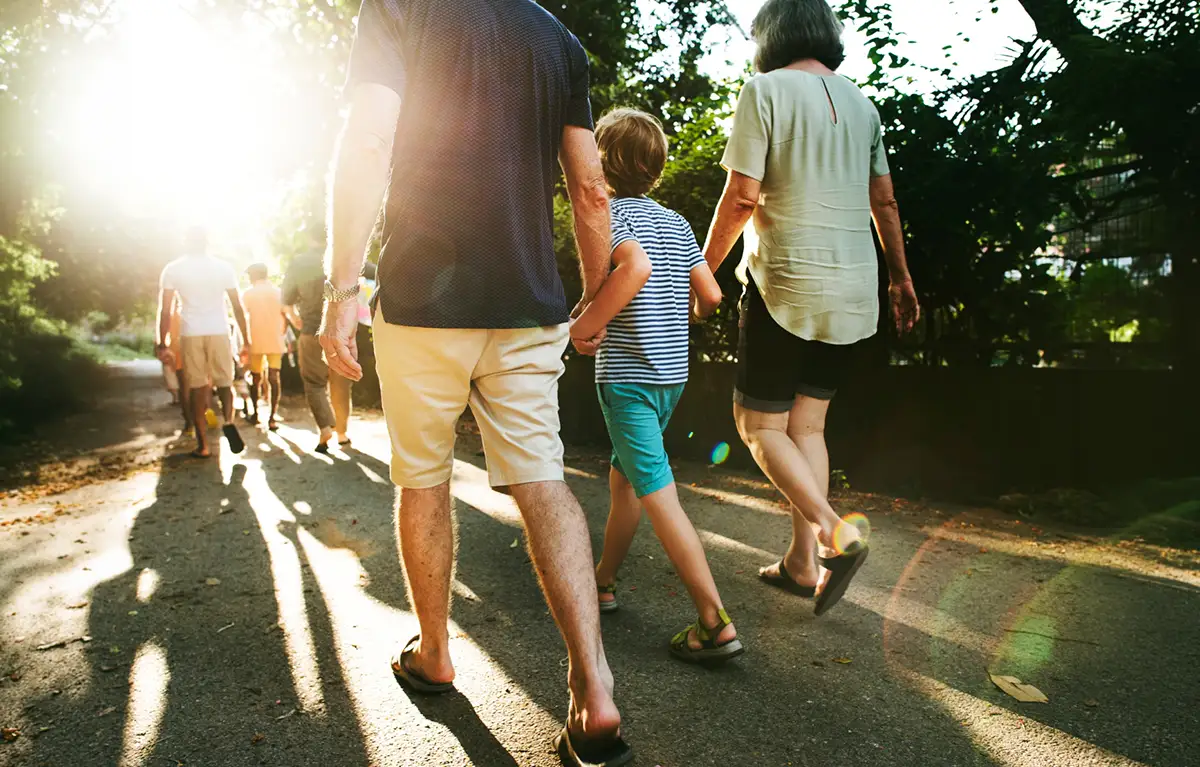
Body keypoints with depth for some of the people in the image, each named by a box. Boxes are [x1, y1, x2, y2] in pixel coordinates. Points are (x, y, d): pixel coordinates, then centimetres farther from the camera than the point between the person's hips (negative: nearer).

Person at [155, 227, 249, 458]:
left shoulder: (173, 269, 4)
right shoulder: (223, 267, 6)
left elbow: (165, 310, 0)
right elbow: (238, 307, 5)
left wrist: (162, 343, 6)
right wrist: (245, 340, 10)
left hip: (190, 334, 0)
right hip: (219, 333, 0)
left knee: (197, 388, 6)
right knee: (225, 382, 13)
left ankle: (203, 444, 5)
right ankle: (228, 421, -15)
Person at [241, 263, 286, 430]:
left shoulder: (248, 293, 2)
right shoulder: (277, 291, 5)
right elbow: (284, 315, 1)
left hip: (256, 341, 0)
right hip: (275, 341, 0)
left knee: (256, 378, 14)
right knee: (274, 378, -4)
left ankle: (255, 413, 24)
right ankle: (272, 417, -15)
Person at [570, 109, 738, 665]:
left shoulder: (611, 211, -9)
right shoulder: (676, 222, 11)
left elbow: (636, 266, -29)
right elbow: (711, 295, 9)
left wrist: (587, 323, -19)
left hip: (627, 374, -8)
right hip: (672, 373, 8)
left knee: (658, 495, -6)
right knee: (623, 478, 21)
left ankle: (716, 624, -6)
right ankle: (603, 580, 35)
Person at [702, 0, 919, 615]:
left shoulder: (765, 89, -5)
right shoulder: (860, 102, 14)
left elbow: (741, 197, -12)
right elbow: (884, 202, 18)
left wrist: (704, 267, -1)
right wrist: (900, 276, 27)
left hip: (786, 284, -6)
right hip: (852, 289, 7)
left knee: (760, 425, 3)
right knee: (807, 424, 13)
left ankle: (834, 533, -14)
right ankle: (801, 561, 15)